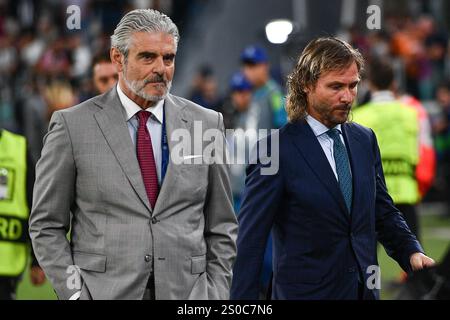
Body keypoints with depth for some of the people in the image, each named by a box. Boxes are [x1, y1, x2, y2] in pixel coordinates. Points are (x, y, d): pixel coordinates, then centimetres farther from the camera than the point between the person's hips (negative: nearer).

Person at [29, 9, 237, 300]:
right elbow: (47, 225, 2)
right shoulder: (72, 125, 0)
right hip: (103, 292, -2)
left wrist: (216, 294, 1)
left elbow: (221, 228, 10)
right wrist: (74, 292, -7)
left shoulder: (206, 124, 6)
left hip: (186, 297, 2)